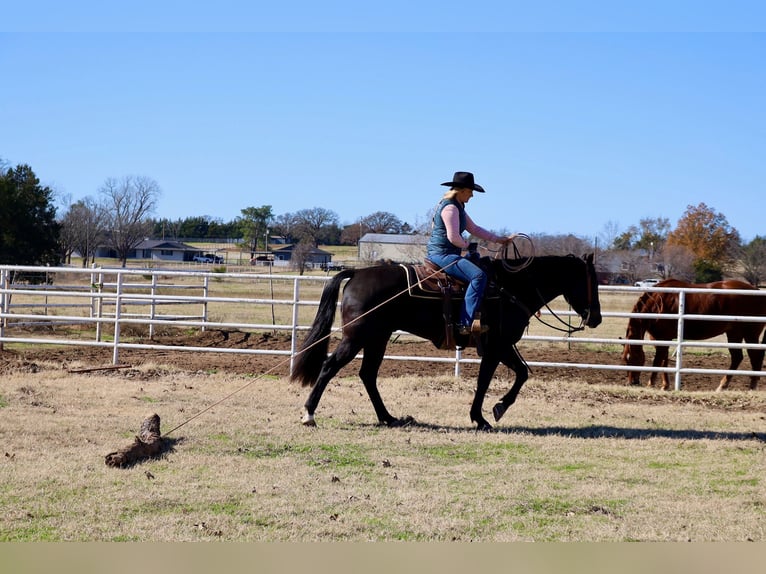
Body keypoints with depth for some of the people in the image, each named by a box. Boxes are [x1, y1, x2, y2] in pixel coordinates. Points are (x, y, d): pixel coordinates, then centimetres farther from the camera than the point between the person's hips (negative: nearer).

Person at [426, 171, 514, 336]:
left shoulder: (458, 207, 18)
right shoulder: (450, 208, -15)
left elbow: (474, 229, 22)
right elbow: (453, 237, -23)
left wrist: (500, 239, 18)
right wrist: (466, 245, -3)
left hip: (448, 254, 11)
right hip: (441, 254, -11)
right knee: (478, 276, -25)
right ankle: (466, 322, -31)